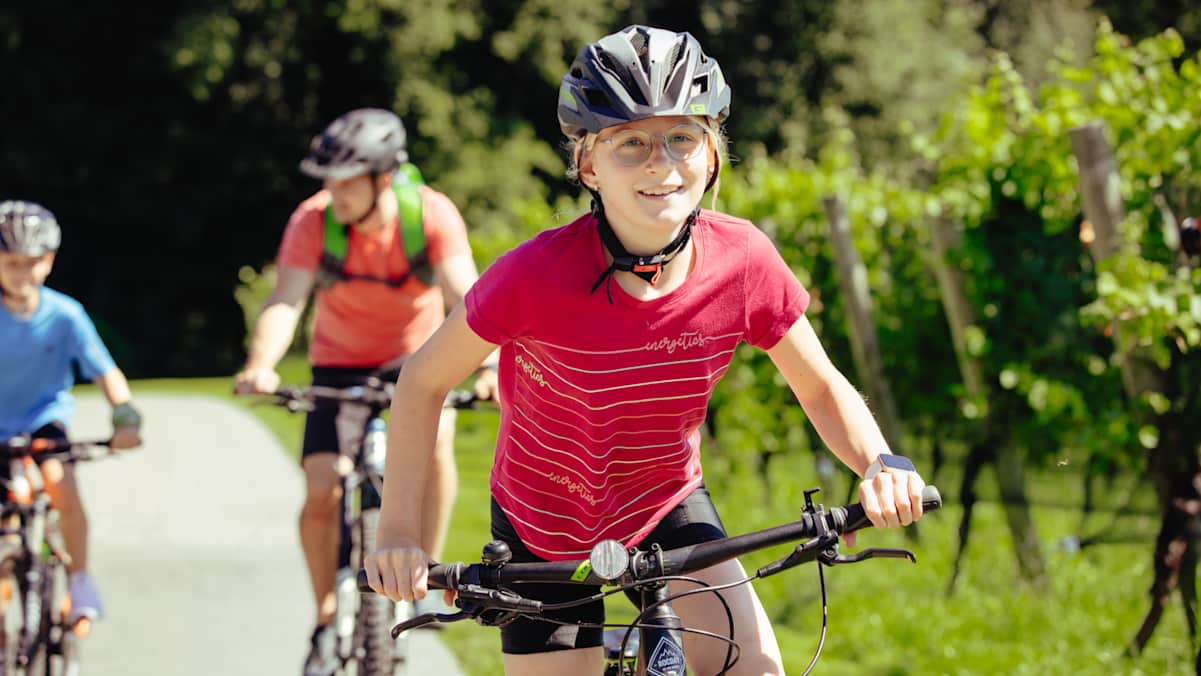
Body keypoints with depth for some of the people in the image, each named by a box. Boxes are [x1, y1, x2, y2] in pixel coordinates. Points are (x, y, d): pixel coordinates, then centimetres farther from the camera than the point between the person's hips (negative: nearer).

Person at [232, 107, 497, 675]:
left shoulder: (432, 215, -24)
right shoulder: (314, 220, -23)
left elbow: (465, 297, -34)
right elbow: (285, 302, -33)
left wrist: (488, 366, -52)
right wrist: (259, 366, -52)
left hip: (416, 357, -1)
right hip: (340, 365, 1)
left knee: (434, 438, -31)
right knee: (321, 494, -12)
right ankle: (327, 622, 9)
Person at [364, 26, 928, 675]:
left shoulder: (743, 261, -20)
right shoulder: (536, 275, -28)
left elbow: (822, 389, -6)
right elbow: (423, 381, -13)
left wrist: (880, 463, -25)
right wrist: (398, 531, -16)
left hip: (667, 506, 2)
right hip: (545, 523, -1)